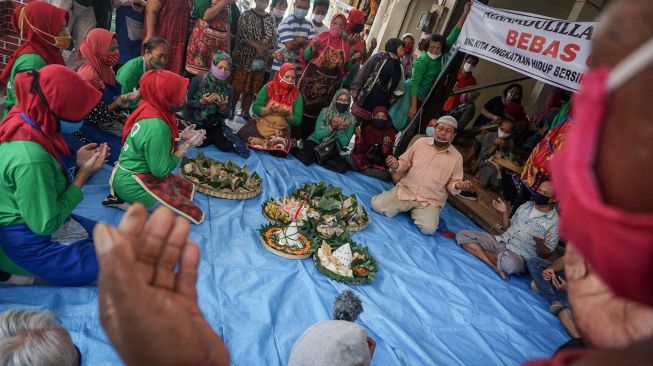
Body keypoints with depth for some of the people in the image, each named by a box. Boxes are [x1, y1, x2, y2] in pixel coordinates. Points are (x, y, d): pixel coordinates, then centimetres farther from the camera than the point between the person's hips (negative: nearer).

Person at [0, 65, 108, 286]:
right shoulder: (30, 157, -31)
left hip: (33, 221, 9)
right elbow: (45, 225, -23)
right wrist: (83, 174, -20)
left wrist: (78, 166, -7)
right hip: (29, 242, -9)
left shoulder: (23, 120, -5)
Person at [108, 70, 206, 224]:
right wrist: (187, 145, -16)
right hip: (133, 184, -9)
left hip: (133, 173, 9)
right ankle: (126, 202, -5)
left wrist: (181, 136, 1)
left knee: (188, 188, 19)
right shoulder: (156, 126, -29)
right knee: (195, 215, -4)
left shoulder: (150, 107, -4)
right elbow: (161, 170, -22)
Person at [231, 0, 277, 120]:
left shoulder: (271, 18, 12)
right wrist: (257, 46, -19)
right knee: (238, 86, -3)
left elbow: (274, 38, 8)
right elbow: (242, 34, -9)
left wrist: (264, 48, -11)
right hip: (245, 57, -4)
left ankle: (245, 112, 18)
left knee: (252, 88, 8)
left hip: (261, 59, 4)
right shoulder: (246, 15, 1)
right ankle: (231, 110, 9)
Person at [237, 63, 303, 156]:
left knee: (279, 151, -29)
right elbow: (255, 108, -3)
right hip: (260, 125, 0)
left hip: (281, 131, 0)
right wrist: (269, 110, -21)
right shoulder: (269, 87, -1)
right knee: (242, 136, -25)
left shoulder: (296, 94, -1)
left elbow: (297, 120, -2)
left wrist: (287, 115, -22)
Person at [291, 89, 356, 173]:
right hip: (316, 142, -2)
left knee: (343, 167, -26)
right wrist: (331, 127, -23)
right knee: (306, 159, -32)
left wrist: (340, 129, -21)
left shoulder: (351, 119, -4)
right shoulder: (325, 112, -7)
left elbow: (345, 143, -5)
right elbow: (317, 134, -10)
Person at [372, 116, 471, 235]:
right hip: (405, 190, 1)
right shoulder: (421, 142, 2)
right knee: (377, 205, -18)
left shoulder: (456, 157, 0)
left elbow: (452, 183, 6)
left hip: (430, 201, -1)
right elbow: (405, 163, 9)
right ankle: (409, 206, 8)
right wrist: (397, 165, -15)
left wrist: (457, 186, -18)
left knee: (428, 228, -26)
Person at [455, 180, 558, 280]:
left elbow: (546, 255, -3)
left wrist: (540, 244, -25)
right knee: (462, 235, -15)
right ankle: (496, 267, -25)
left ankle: (477, 250, -16)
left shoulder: (555, 222, -5)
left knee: (510, 264, -44)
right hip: (500, 242, 6)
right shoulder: (527, 205, 11)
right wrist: (504, 212, 1)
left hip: (519, 256, -6)